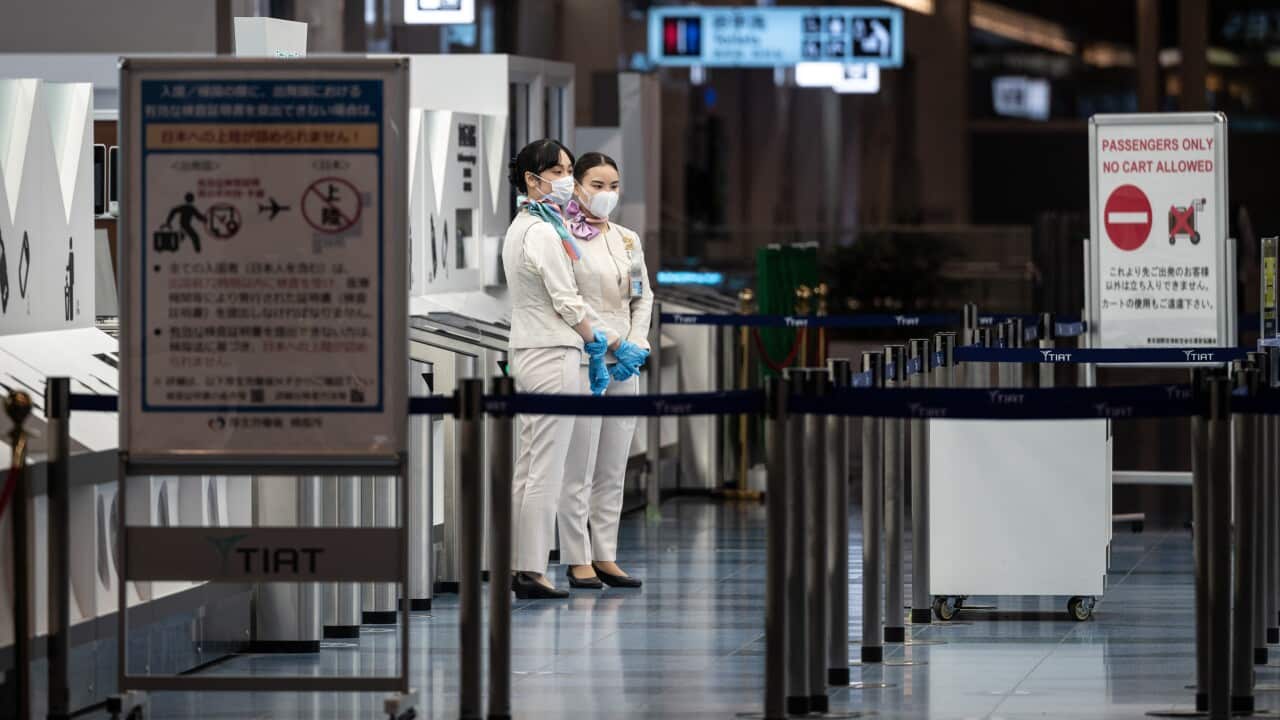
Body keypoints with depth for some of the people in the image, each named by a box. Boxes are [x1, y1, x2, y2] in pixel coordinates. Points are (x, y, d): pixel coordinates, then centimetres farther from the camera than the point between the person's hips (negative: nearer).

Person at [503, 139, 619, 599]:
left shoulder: (520, 227, 16)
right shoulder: (543, 232, -15)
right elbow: (566, 301, -15)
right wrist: (602, 339, 0)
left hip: (528, 353, 10)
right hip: (554, 355, -10)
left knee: (526, 470, 11)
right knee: (546, 472, -7)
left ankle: (516, 567, 13)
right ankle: (532, 571, -6)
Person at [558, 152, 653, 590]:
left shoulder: (627, 240, 15)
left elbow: (644, 296, 16)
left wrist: (637, 344, -1)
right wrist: (613, 345, -15)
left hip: (625, 365, 7)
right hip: (583, 361, -7)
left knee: (613, 471, 8)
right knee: (579, 469, -5)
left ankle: (605, 556, 12)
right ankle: (578, 560, 0)